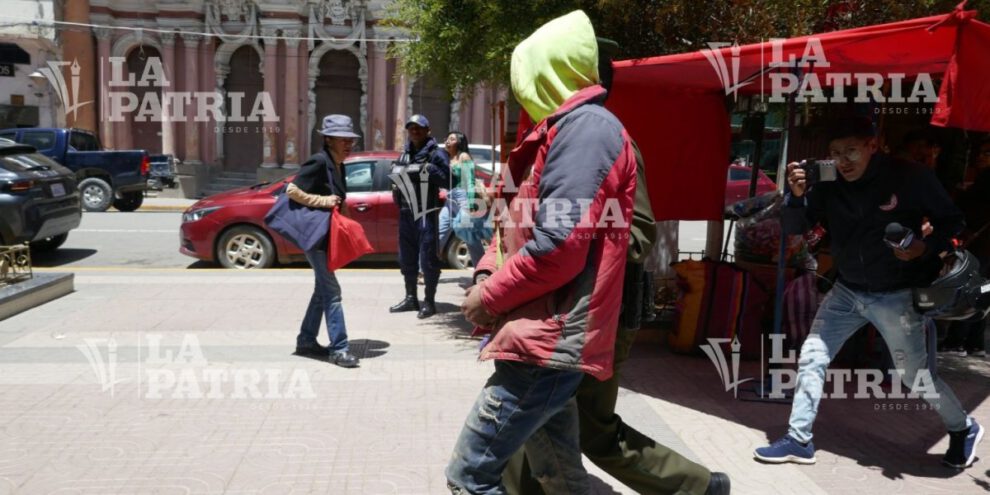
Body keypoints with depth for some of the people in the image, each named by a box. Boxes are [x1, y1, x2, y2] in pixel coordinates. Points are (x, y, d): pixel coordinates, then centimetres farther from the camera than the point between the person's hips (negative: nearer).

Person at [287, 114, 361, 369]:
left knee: (323, 289, 15)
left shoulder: (338, 165, 11)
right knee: (332, 291, -8)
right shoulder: (318, 162, -16)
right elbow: (291, 190, -21)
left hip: (328, 235, 10)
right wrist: (322, 201, -22)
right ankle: (339, 349, -3)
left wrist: (339, 205, 6)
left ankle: (306, 341, 25)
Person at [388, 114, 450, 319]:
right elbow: (397, 176, 28)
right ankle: (410, 298, 24)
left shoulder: (436, 153, -4)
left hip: (426, 212, -7)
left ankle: (429, 301, 2)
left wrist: (430, 169, -24)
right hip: (406, 212, 7)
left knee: (427, 257, -5)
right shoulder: (405, 154, 17)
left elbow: (447, 179, -12)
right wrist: (397, 181, 7)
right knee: (406, 257, 13)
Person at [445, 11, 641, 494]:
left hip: (550, 340, -10)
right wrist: (486, 274, 2)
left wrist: (490, 297, -11)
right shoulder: (563, 129, 20)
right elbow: (518, 221, 21)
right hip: (547, 337, 10)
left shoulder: (586, 127, -13)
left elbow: (560, 245, -23)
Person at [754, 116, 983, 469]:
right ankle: (799, 440, 12)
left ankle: (963, 429, 34)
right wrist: (797, 196, -24)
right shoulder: (830, 187, -7)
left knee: (914, 372, 5)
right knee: (812, 356, 1)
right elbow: (794, 226, -5)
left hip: (896, 295, -4)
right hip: (847, 291, 4)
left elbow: (951, 221, -5)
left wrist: (926, 247, -23)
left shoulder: (911, 178, -16)